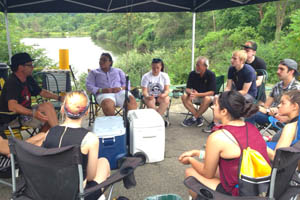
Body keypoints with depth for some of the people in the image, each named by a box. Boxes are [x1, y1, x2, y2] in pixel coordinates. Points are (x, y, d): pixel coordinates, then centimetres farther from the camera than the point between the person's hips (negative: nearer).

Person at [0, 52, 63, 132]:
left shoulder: (28, 79, 5)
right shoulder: (12, 82, -23)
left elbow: (42, 92, 18)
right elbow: (12, 106, -36)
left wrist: (59, 98, 5)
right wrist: (33, 113, -48)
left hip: (25, 111, 9)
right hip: (13, 118, -9)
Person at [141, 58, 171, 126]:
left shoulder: (165, 76, -4)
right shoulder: (146, 76, -7)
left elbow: (167, 90, -12)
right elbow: (144, 91, -13)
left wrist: (164, 95, -37)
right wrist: (147, 96, -37)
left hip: (161, 96, 1)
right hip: (149, 96, -1)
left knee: (166, 100, -33)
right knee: (150, 103, -36)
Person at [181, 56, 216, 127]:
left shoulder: (211, 75, -15)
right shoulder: (192, 74, -5)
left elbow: (211, 92, -19)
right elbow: (187, 89, -5)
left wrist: (198, 94, -32)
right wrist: (191, 92, -31)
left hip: (206, 96, -3)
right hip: (195, 95, 4)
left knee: (207, 99, -38)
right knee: (184, 97, -24)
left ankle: (194, 118, -19)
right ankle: (199, 117, -20)